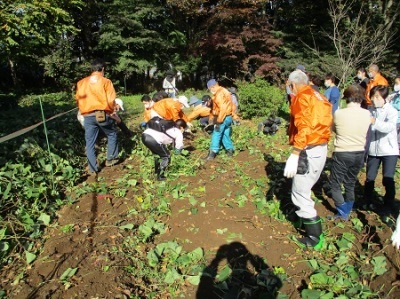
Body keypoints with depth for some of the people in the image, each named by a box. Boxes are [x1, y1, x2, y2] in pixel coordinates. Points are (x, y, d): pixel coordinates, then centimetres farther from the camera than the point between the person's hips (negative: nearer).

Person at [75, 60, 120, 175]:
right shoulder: (106, 81, 0)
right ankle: (111, 159, 22)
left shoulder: (81, 82, 13)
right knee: (112, 135, 20)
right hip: (103, 114, -3)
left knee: (90, 143, 8)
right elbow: (110, 100, -6)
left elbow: (78, 99, 13)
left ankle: (93, 169, 10)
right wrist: (112, 111, 12)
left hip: (88, 116, 3)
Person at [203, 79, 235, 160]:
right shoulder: (223, 91, 14)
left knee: (216, 135, -5)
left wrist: (219, 121, -22)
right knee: (225, 134, 17)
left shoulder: (219, 94, -17)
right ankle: (230, 150, 23)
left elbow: (223, 108, -24)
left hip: (223, 117, -10)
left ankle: (212, 153, -4)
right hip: (228, 117, 10)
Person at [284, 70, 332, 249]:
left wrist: (294, 155, -27)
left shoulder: (301, 97, -11)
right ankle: (304, 218, 42)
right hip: (321, 148, 9)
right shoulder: (317, 96, 16)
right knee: (304, 188, 25)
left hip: (309, 151, -9)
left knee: (300, 194, 0)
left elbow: (303, 128, -23)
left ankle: (315, 237, 9)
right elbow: (319, 123, 13)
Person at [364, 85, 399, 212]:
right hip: (372, 150, 4)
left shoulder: (391, 111, -8)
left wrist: (375, 122, -43)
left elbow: (389, 127, -26)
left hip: (389, 151, -3)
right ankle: (367, 200, 28)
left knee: (388, 179, -2)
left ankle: (388, 204, 16)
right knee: (370, 178, 9)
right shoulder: (370, 111, 4)